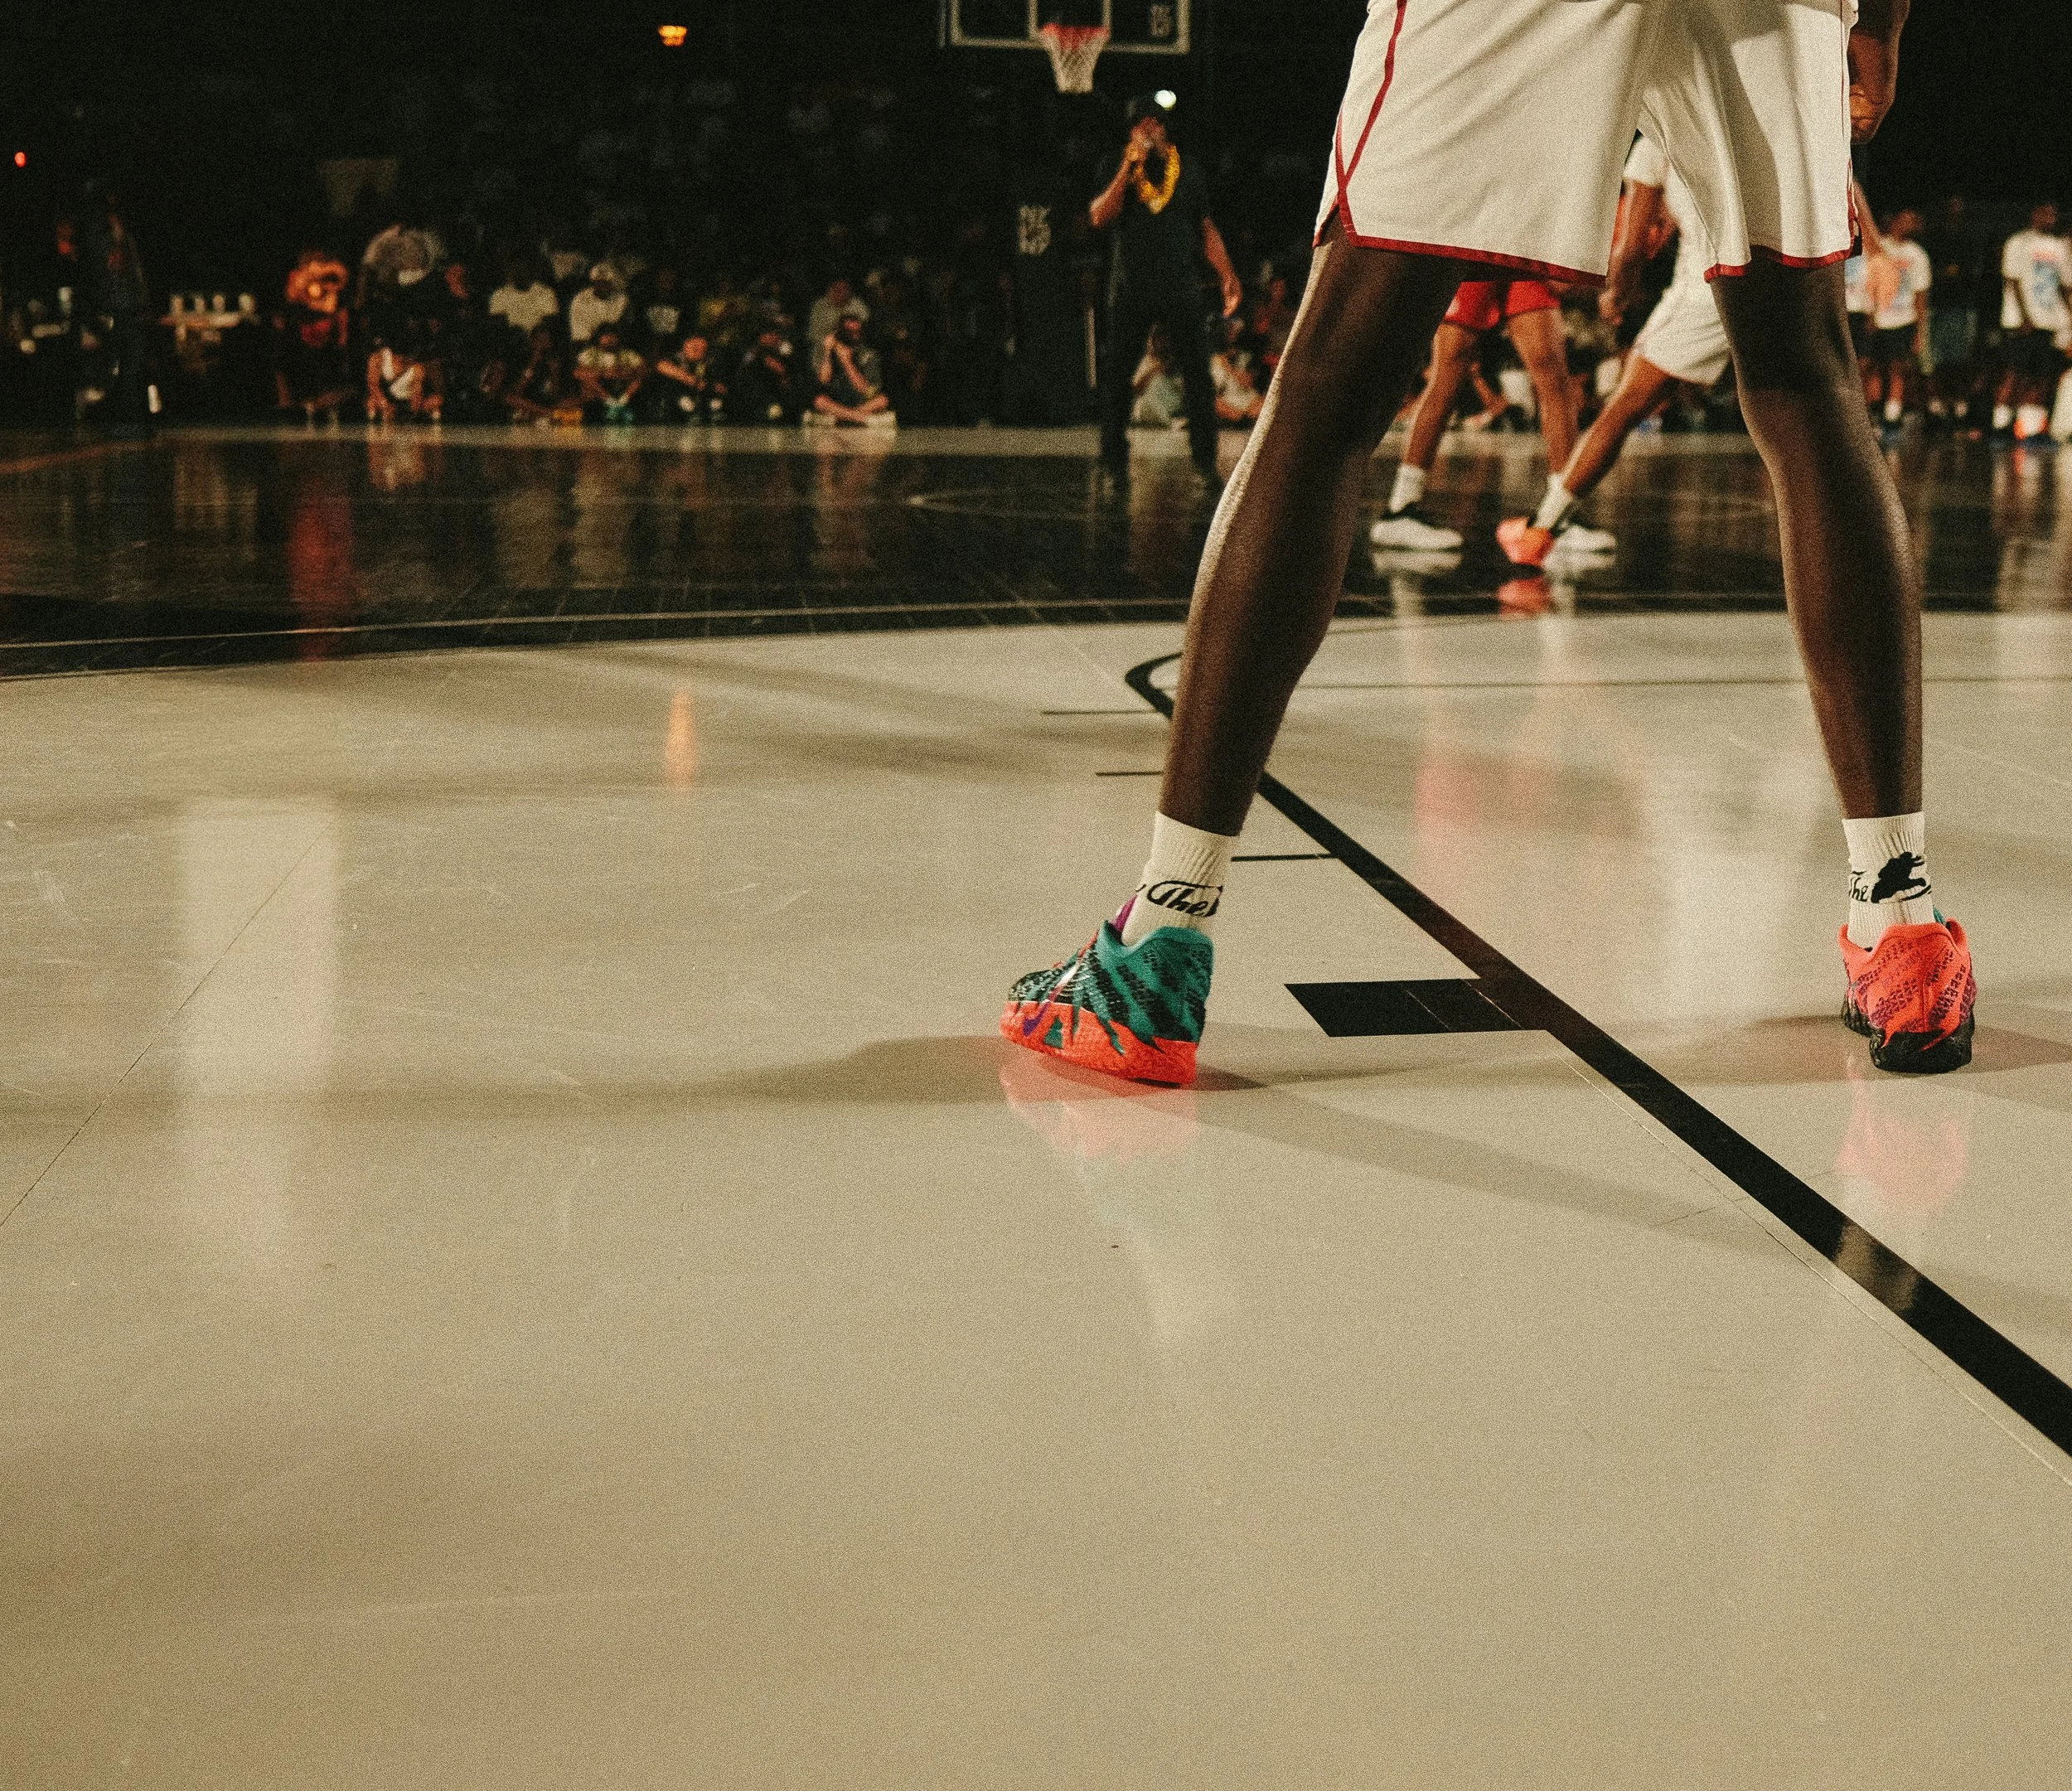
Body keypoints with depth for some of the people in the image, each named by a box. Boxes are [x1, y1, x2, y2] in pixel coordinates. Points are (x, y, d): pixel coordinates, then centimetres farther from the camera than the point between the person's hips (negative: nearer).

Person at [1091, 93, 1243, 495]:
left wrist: (1227, 275, 4)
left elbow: (1206, 229, 13)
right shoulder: (1118, 171, 7)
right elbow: (1100, 217, -8)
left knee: (1198, 375, -3)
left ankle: (1206, 462, 3)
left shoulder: (1186, 171, 12)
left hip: (1181, 285, 1)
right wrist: (1128, 168, -12)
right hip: (1131, 288, -1)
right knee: (1117, 375, -1)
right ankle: (1114, 466, 7)